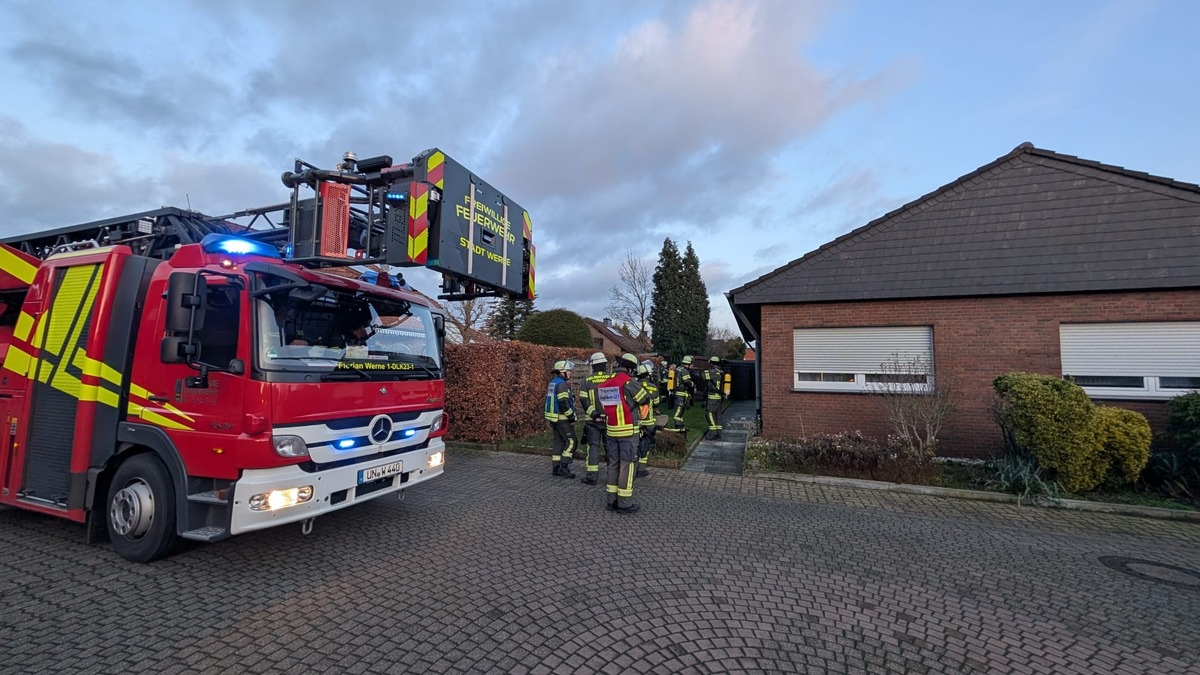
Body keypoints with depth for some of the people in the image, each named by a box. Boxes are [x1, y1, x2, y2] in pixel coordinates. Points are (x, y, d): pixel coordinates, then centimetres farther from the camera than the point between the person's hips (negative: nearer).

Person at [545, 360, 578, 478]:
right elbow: (564, 403, -25)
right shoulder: (562, 384, -17)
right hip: (562, 418, -10)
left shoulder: (552, 383, 14)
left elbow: (549, 400, 20)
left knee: (558, 441, 13)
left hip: (554, 417, 10)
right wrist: (572, 417, -18)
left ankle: (556, 468, 16)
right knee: (570, 441, -5)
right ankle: (564, 467, -8)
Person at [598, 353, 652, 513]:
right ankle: (625, 503, 7)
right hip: (628, 431, -6)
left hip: (611, 430, 7)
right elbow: (645, 398, -6)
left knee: (613, 464, 14)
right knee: (627, 465, 1)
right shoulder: (629, 382, -14)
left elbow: (601, 403, 10)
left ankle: (612, 500, 21)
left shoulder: (605, 384, 6)